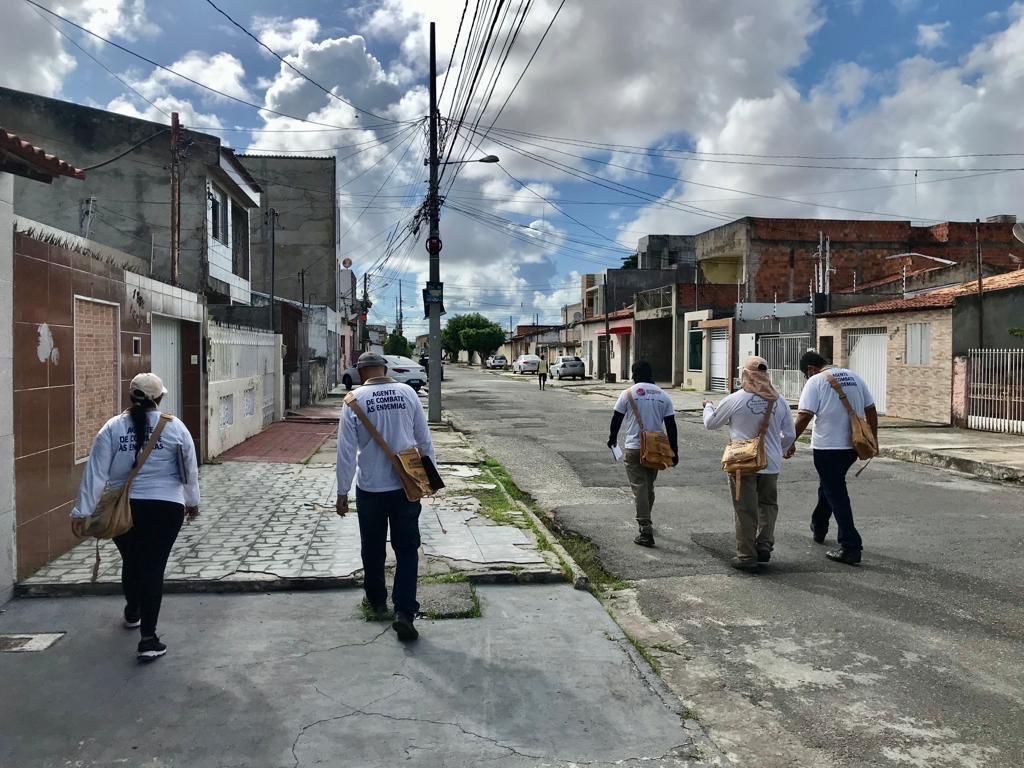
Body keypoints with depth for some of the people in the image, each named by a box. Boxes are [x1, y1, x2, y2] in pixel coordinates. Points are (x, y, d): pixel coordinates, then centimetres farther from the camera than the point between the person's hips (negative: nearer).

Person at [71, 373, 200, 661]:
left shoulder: (112, 428, -2)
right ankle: (148, 639, -2)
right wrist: (192, 502, 20)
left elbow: (96, 473, -5)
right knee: (154, 567, 1)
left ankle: (133, 612, 48)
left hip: (123, 509, 2)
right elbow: (190, 470, 5)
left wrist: (83, 511, -1)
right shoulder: (175, 427, -3)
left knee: (131, 562, 23)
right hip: (166, 508, -2)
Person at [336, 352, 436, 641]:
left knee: (373, 549, 18)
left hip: (369, 488, -1)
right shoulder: (407, 392, -4)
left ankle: (376, 600, 35)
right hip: (406, 486, 1)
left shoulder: (354, 400, -8)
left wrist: (342, 492, 3)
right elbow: (424, 438, 3)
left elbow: (346, 451, -6)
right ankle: (404, 612, -1)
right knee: (407, 549, 7)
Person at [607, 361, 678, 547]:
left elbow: (616, 419, 0)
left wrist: (612, 438, 18)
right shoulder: (663, 396, 4)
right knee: (649, 487, 20)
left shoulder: (628, 394, -5)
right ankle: (645, 521, 37)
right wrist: (674, 451, 8)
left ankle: (646, 531, -10)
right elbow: (671, 426, 3)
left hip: (634, 448, -4)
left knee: (639, 488, -3)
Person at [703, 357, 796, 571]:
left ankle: (747, 556, 11)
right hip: (771, 465, 3)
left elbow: (711, 423, 4)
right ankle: (764, 545, 14)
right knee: (768, 504, 21)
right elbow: (790, 435, 7)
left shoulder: (735, 400, -10)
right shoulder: (778, 401, 0)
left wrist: (708, 406, 24)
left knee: (746, 510, 5)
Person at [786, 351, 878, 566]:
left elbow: (804, 416, -16)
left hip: (827, 446, -7)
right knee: (829, 485, 25)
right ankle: (818, 528, 41)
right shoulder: (854, 377, 11)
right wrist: (873, 440, 20)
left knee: (836, 494, -1)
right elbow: (871, 411, 12)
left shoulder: (815, 381, -8)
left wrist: (791, 441, -8)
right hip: (853, 445, 7)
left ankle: (850, 547, -3)